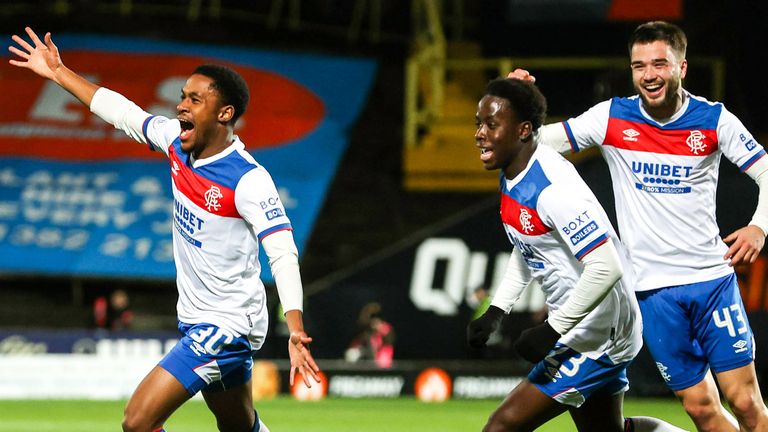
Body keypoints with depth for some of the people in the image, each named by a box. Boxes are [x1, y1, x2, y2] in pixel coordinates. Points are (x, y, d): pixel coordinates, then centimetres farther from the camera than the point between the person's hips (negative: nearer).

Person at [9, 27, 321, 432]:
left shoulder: (248, 179, -23)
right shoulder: (179, 142, 0)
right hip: (197, 321, 9)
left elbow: (283, 252, -31)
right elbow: (125, 113, 16)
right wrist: (58, 72, 23)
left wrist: (295, 330, -44)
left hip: (225, 328, -9)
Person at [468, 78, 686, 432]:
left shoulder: (553, 189, -27)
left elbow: (606, 267, -31)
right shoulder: (512, 176, 4)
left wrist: (552, 331, -28)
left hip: (596, 335, -11)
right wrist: (495, 311, 10)